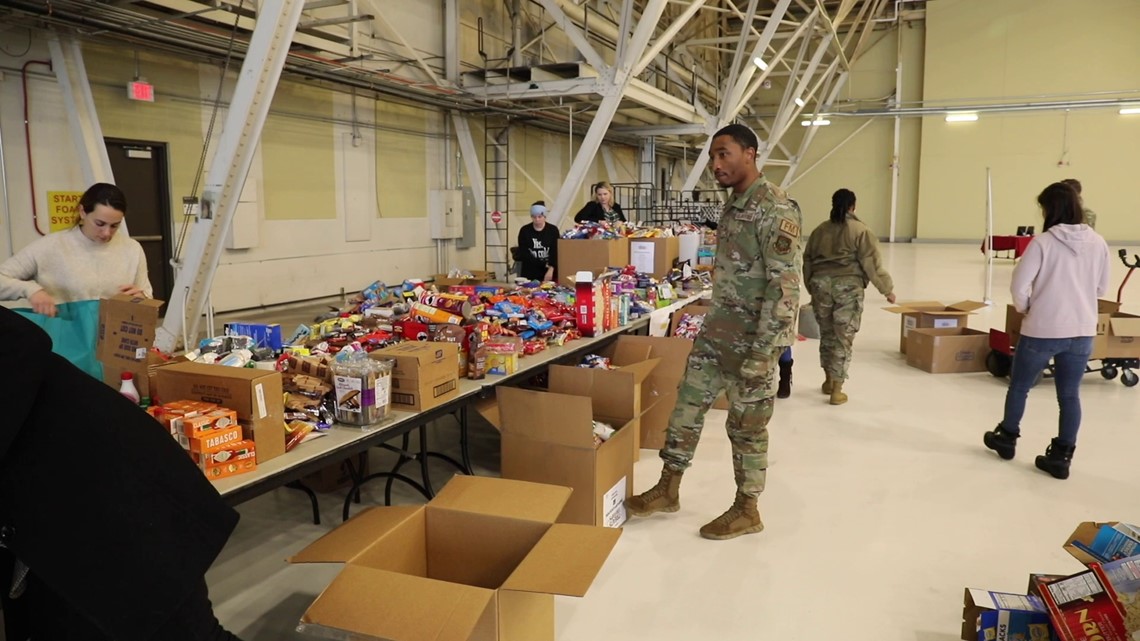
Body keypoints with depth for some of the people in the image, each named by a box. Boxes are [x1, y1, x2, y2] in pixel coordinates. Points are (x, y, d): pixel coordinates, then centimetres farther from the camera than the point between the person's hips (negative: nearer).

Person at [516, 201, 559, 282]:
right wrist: (544, 264, -11)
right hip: (529, 273, 0)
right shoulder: (524, 231, 0)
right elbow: (523, 254, -4)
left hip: (549, 273, 0)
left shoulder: (553, 230, 0)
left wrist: (551, 270, -23)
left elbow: (555, 252, -8)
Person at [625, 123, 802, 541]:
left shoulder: (776, 209, -17)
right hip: (715, 333, 9)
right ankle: (668, 489, 27)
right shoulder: (732, 206, 11)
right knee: (687, 404, 12)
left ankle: (747, 510, 22)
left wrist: (761, 352, -24)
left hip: (752, 340, -9)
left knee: (747, 424, 5)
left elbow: (785, 286, -22)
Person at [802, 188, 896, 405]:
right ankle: (837, 391, 2)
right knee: (843, 337, 1)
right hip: (848, 286, -4)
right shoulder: (860, 231, -2)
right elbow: (872, 264, -5)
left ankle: (828, 381, 31)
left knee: (827, 333, 19)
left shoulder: (820, 230, 13)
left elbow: (807, 261, 16)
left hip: (820, 283, 4)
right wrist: (887, 289, 6)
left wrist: (812, 287, 26)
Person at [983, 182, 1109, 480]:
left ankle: (1007, 438, 33)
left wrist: (1025, 308, 4)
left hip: (1041, 330, -4)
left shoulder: (1043, 242, -13)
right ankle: (1062, 456, 17)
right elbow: (1101, 288, 11)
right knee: (1070, 395, 12)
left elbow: (1019, 285, -14)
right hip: (1082, 332, 4)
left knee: (1019, 386, 16)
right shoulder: (1098, 243, 1)